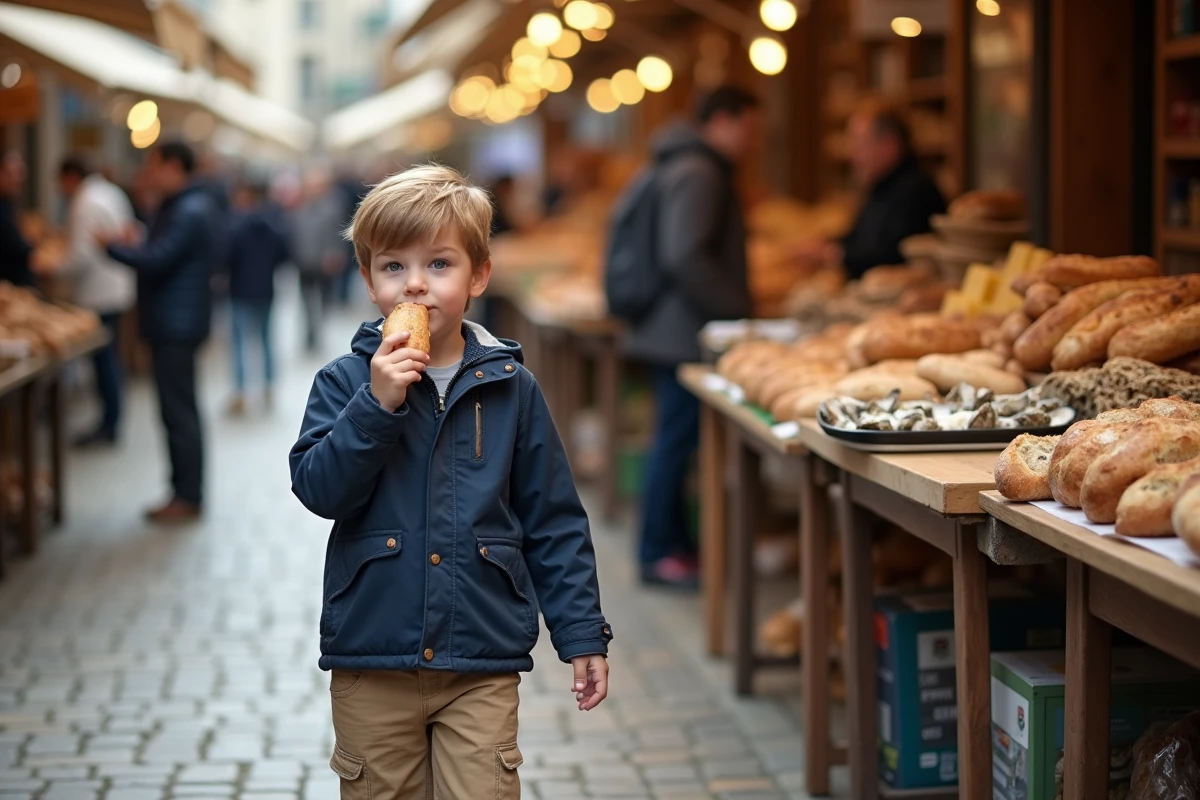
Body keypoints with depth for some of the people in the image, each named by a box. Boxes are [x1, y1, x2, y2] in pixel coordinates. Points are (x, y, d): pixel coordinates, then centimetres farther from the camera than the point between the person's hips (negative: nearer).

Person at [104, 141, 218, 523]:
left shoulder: (189, 212, -18)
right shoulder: (185, 205, 16)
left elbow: (156, 260, -25)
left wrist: (113, 246, -12)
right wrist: (132, 247, 4)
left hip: (176, 324, -11)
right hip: (175, 322, 11)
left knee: (178, 411, -5)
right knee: (179, 410, 14)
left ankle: (188, 498, 0)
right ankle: (185, 492, 20)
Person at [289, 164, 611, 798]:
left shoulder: (510, 389, 2)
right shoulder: (346, 382, 0)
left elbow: (554, 523, 5)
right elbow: (317, 489, -12)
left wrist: (582, 634, 3)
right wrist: (377, 405, -22)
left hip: (482, 664, 0)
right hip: (371, 663, 1)